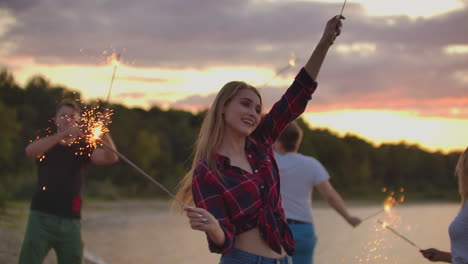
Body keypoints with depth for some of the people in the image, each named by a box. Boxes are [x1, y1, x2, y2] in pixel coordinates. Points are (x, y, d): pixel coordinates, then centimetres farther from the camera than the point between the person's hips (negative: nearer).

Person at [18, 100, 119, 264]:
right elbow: (30, 151, -17)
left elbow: (111, 157, -7)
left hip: (70, 221, 2)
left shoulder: (83, 148, 10)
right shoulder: (45, 144, 7)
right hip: (42, 217, -2)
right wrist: (62, 134, -27)